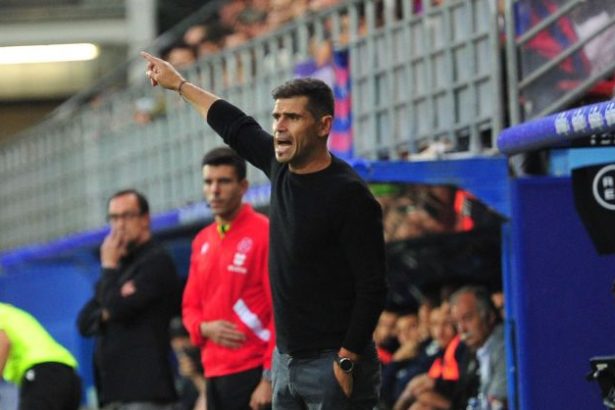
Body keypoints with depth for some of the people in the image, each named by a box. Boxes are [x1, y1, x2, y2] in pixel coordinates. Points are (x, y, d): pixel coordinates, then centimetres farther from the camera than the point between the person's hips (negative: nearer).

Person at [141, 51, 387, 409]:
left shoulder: (350, 196, -14)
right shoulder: (281, 167, 7)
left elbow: (372, 289, -16)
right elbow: (236, 126, 26)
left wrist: (346, 363, -20)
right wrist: (178, 83, 38)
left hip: (332, 364, -7)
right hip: (286, 359, 7)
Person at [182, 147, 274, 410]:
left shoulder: (264, 233, -6)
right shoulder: (202, 241, 16)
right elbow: (191, 306, 22)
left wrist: (269, 377, -16)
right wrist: (204, 328, -3)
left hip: (254, 373, -7)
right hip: (215, 374, 7)